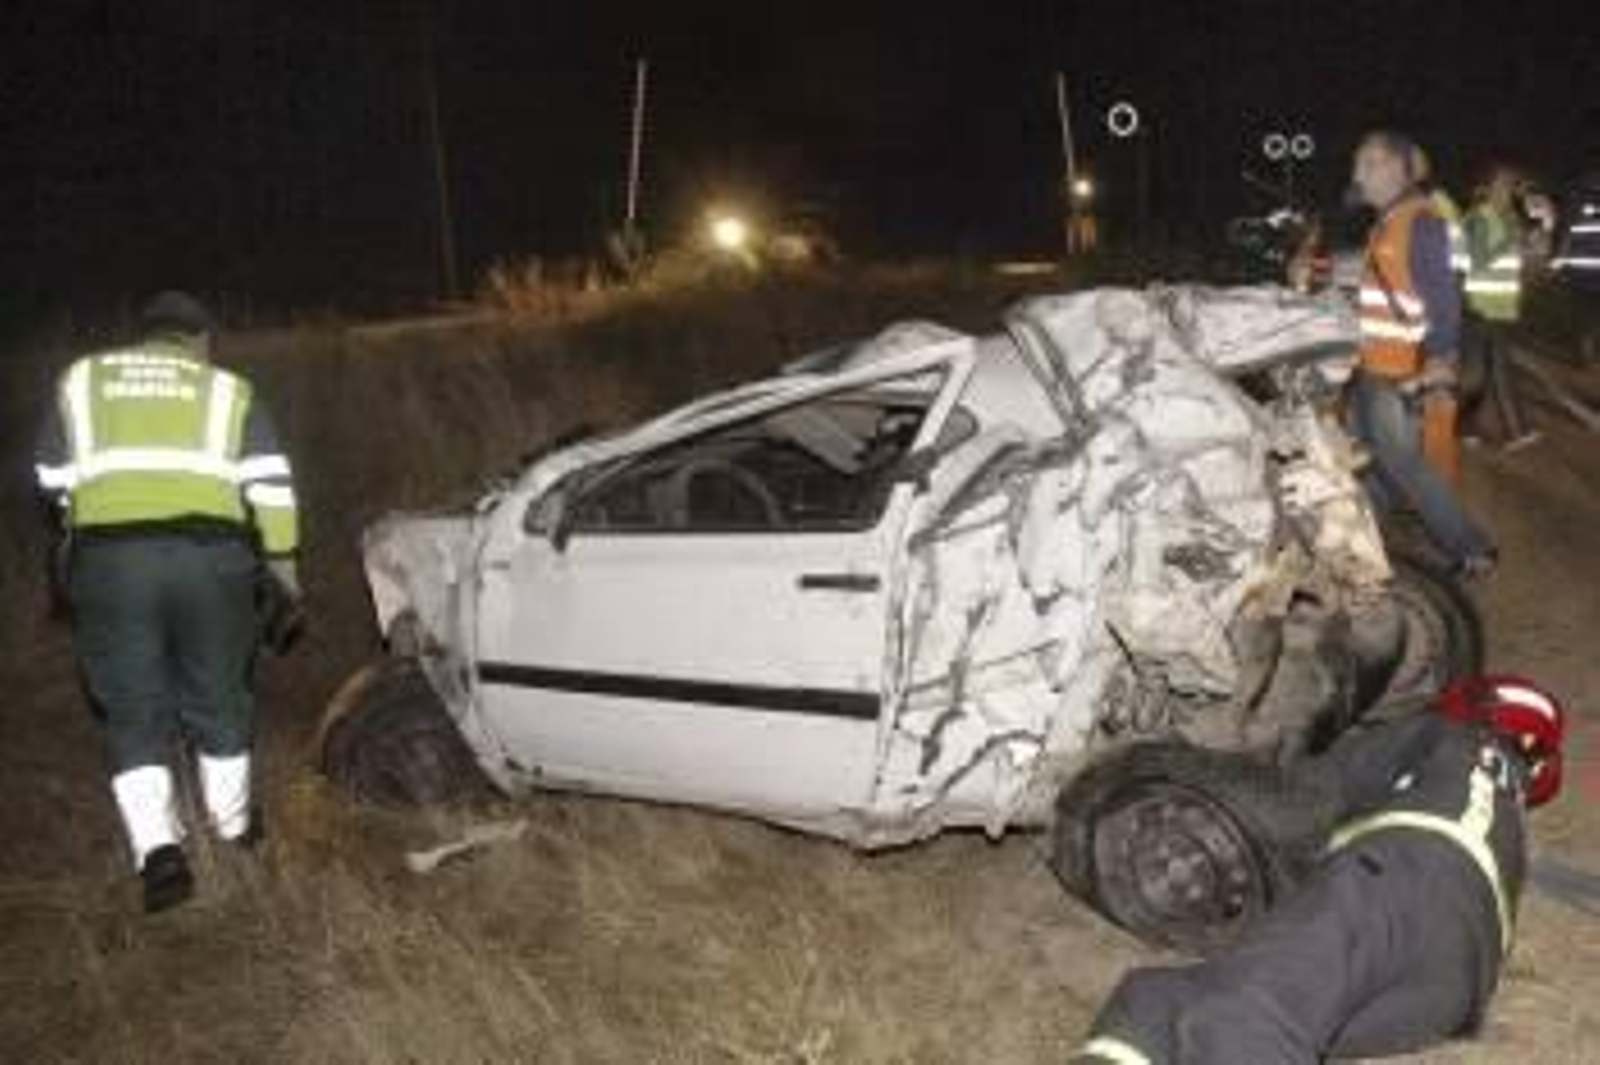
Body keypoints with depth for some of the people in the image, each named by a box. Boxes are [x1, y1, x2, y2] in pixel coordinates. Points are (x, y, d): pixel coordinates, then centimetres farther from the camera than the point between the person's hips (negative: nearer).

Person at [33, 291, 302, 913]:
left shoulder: (81, 381, 16)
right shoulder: (227, 390, 12)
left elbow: (54, 482, 18)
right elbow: (270, 488, 5)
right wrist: (284, 565, 13)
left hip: (109, 560, 0)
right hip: (208, 556, 0)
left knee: (134, 712, 9)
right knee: (218, 698, 18)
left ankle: (158, 849, -4)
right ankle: (233, 822, 32)